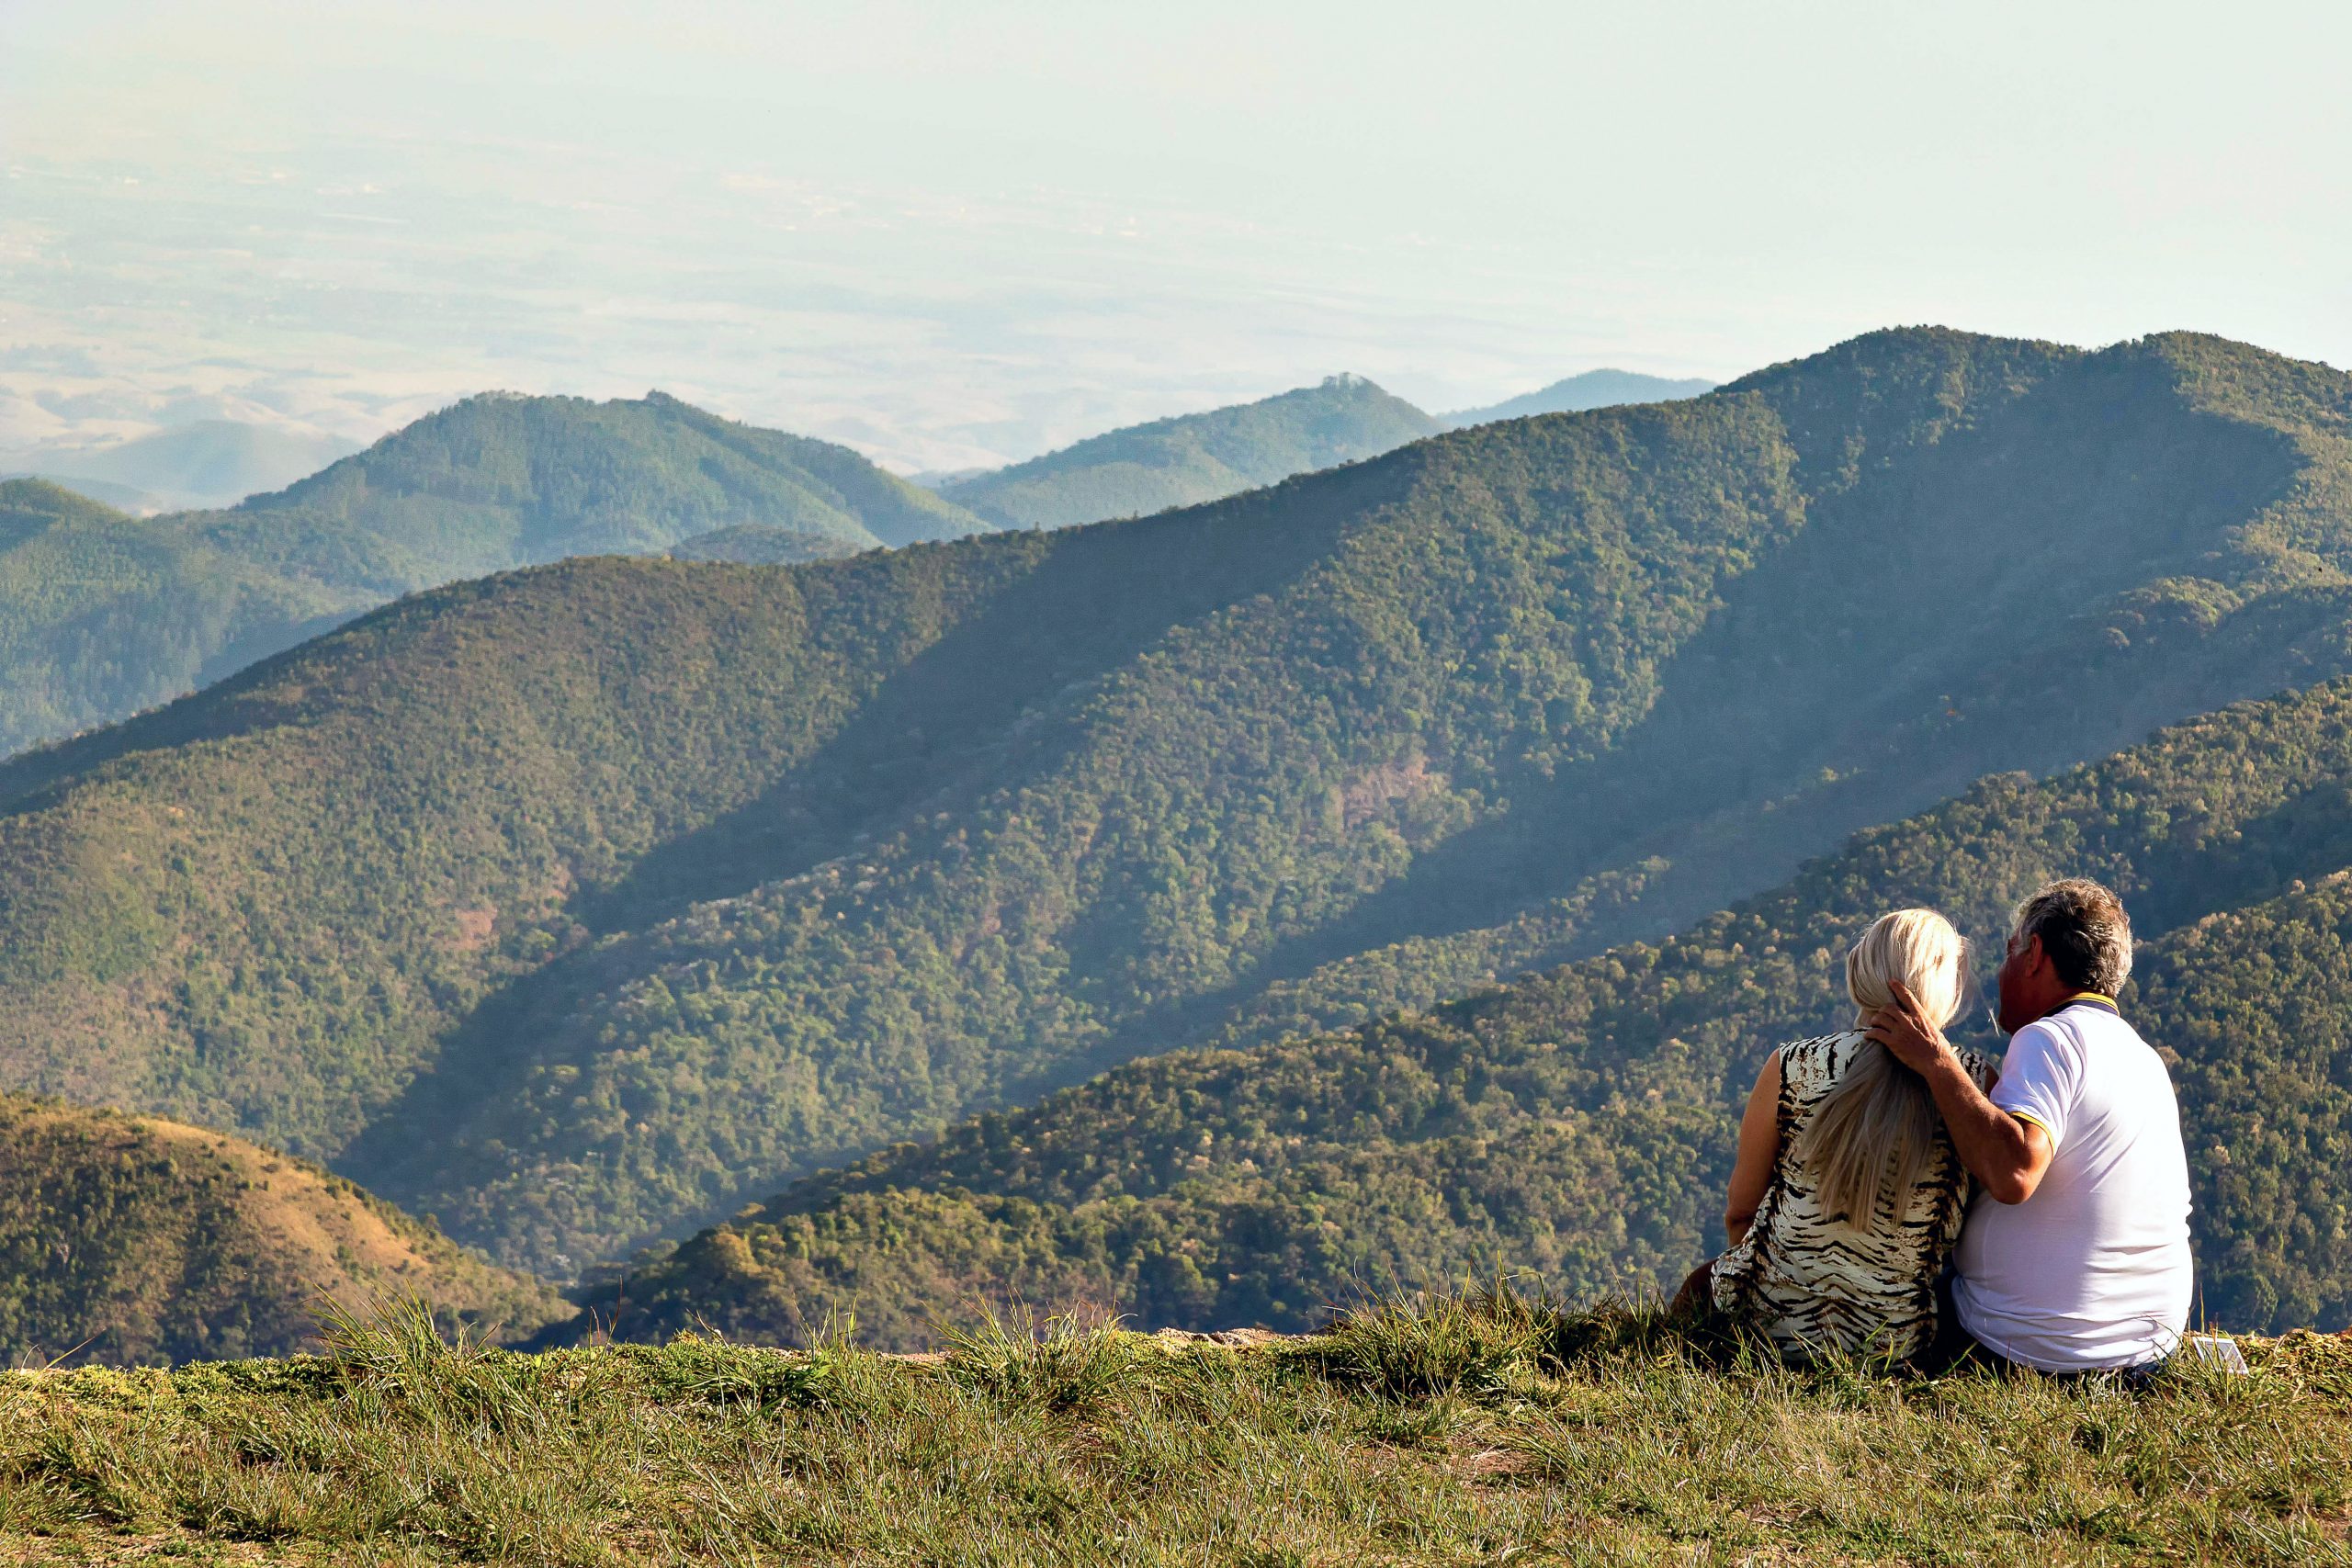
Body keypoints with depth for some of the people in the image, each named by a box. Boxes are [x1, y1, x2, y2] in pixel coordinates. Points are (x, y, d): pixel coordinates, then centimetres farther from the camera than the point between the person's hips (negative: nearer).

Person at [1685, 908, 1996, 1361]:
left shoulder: (1790, 1069, -11)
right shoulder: (1976, 1083, -10)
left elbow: (1739, 1212, 1)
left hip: (1773, 1321, -1)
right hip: (1901, 1339, 2)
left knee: (1702, 1282, 33)